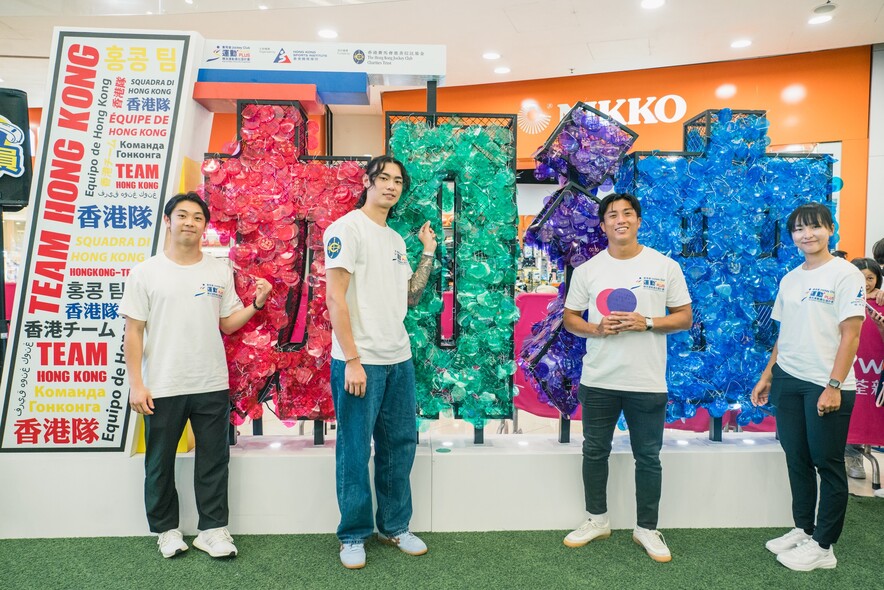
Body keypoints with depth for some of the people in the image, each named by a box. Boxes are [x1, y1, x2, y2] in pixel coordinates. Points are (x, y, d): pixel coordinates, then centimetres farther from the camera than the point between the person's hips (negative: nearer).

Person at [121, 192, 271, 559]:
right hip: (161, 388, -1)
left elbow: (227, 324, 9)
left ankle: (212, 530, 23)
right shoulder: (146, 272, -1)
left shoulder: (220, 271, 6)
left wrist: (256, 304, -8)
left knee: (214, 461, 9)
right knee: (160, 464, 12)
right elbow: (133, 332, -2)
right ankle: (166, 530, 30)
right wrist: (136, 384, -8)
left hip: (212, 386, 2)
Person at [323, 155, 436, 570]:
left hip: (399, 360, 7)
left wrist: (428, 253, 10)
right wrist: (352, 360, -17)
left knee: (400, 444, 13)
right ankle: (354, 535, 20)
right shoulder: (347, 228, -7)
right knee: (355, 451, 3)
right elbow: (335, 298, -13)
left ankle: (394, 527, 29)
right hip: (360, 361, -7)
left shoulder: (396, 239, 16)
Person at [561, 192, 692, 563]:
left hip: (648, 383, -1)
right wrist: (596, 328, -14)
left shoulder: (666, 267, 0)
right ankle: (597, 520, 32)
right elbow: (570, 318, 6)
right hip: (598, 381, 2)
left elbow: (685, 318, 2)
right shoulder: (587, 270, 2)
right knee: (595, 452, 14)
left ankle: (646, 529, 28)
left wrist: (646, 323, -16)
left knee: (648, 458, 10)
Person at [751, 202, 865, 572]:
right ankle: (802, 530, 28)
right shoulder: (789, 280, 11)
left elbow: (850, 334, -12)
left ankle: (823, 546, 15)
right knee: (797, 460, 13)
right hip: (787, 381, 6)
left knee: (827, 464, 4)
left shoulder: (845, 274, -7)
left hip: (826, 386, -6)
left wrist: (834, 385, -17)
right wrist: (767, 375, 12)